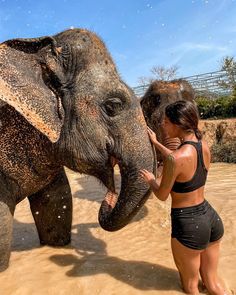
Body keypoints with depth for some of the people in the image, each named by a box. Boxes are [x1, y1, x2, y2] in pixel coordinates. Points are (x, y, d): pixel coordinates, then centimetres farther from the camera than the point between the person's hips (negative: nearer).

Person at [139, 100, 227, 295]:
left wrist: (150, 178, 10)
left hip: (188, 225, -7)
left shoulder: (174, 159, -25)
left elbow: (162, 195, -10)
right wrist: (156, 143, 24)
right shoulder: (204, 146, -3)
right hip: (211, 218, 7)